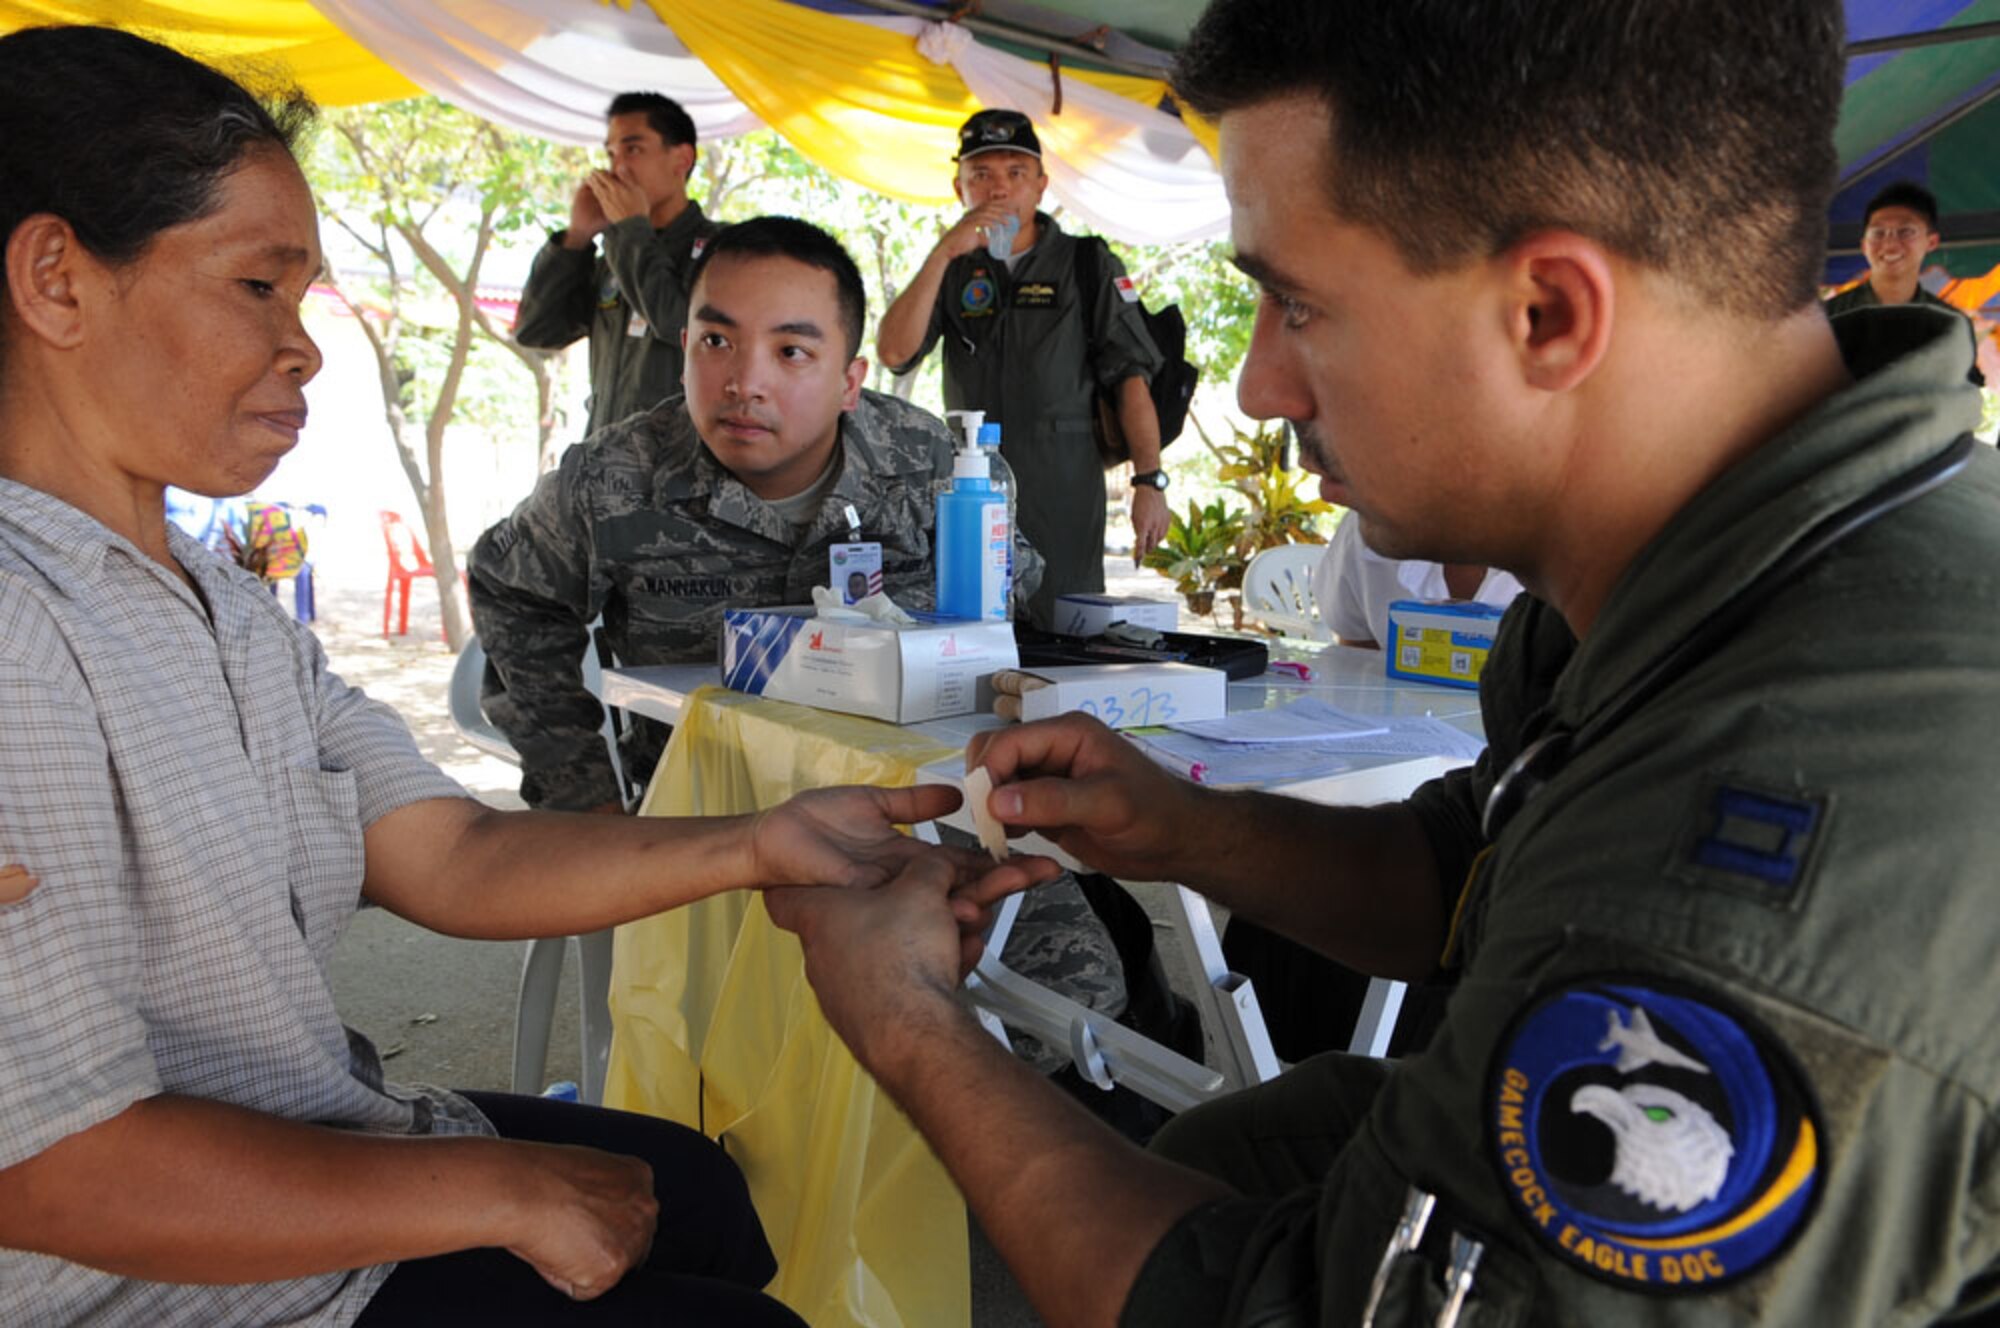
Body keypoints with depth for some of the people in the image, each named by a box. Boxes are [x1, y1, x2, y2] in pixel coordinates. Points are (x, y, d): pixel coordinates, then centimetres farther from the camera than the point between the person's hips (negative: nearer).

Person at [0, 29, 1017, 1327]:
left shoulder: (222, 605, 6)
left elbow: (450, 856, -2)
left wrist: (761, 843, -16)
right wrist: (505, 1190, -18)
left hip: (326, 1145, 9)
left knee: (700, 1182, 23)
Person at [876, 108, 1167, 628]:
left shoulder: (1087, 265, 7)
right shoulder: (952, 272, 15)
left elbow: (1130, 377, 1)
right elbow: (893, 353, -1)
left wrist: (1149, 481, -9)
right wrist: (944, 252, -7)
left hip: (1064, 492, -2)